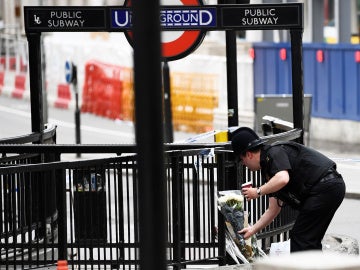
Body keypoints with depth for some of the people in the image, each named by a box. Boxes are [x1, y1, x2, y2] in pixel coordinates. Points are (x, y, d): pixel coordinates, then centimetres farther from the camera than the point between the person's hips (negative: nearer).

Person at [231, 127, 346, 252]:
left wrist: (258, 191, -14)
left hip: (325, 186, -10)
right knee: (310, 240, 17)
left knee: (300, 238, -5)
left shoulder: (274, 152, -8)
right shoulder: (267, 171, 21)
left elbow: (283, 179, -27)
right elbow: (273, 209, 25)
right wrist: (253, 229, 28)